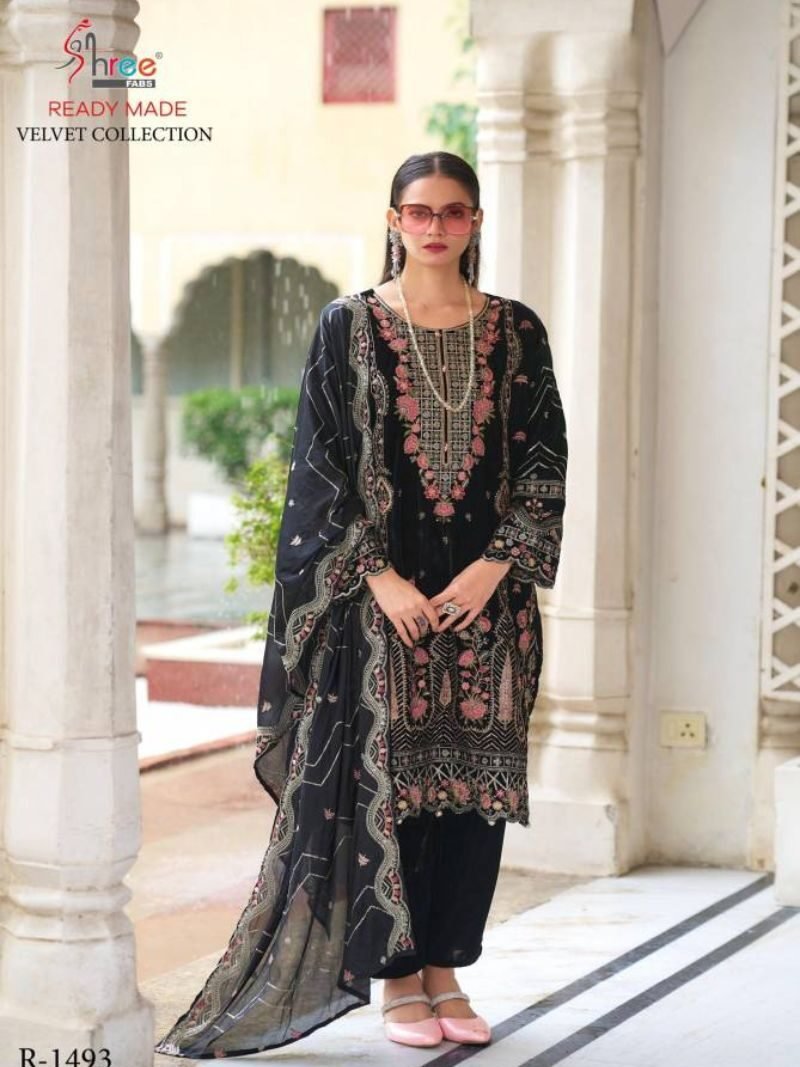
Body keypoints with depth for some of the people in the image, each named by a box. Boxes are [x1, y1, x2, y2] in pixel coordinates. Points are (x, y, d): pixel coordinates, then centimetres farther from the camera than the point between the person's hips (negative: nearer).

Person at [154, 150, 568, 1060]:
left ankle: (445, 970, 16)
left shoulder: (516, 333, 6)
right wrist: (381, 578, -12)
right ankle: (397, 980, 9)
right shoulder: (350, 326, 0)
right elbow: (324, 464, -3)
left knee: (474, 781, 4)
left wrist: (495, 566, -9)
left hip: (484, 591, 2)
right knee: (382, 776, -1)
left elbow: (544, 463, 4)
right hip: (377, 590, -2)